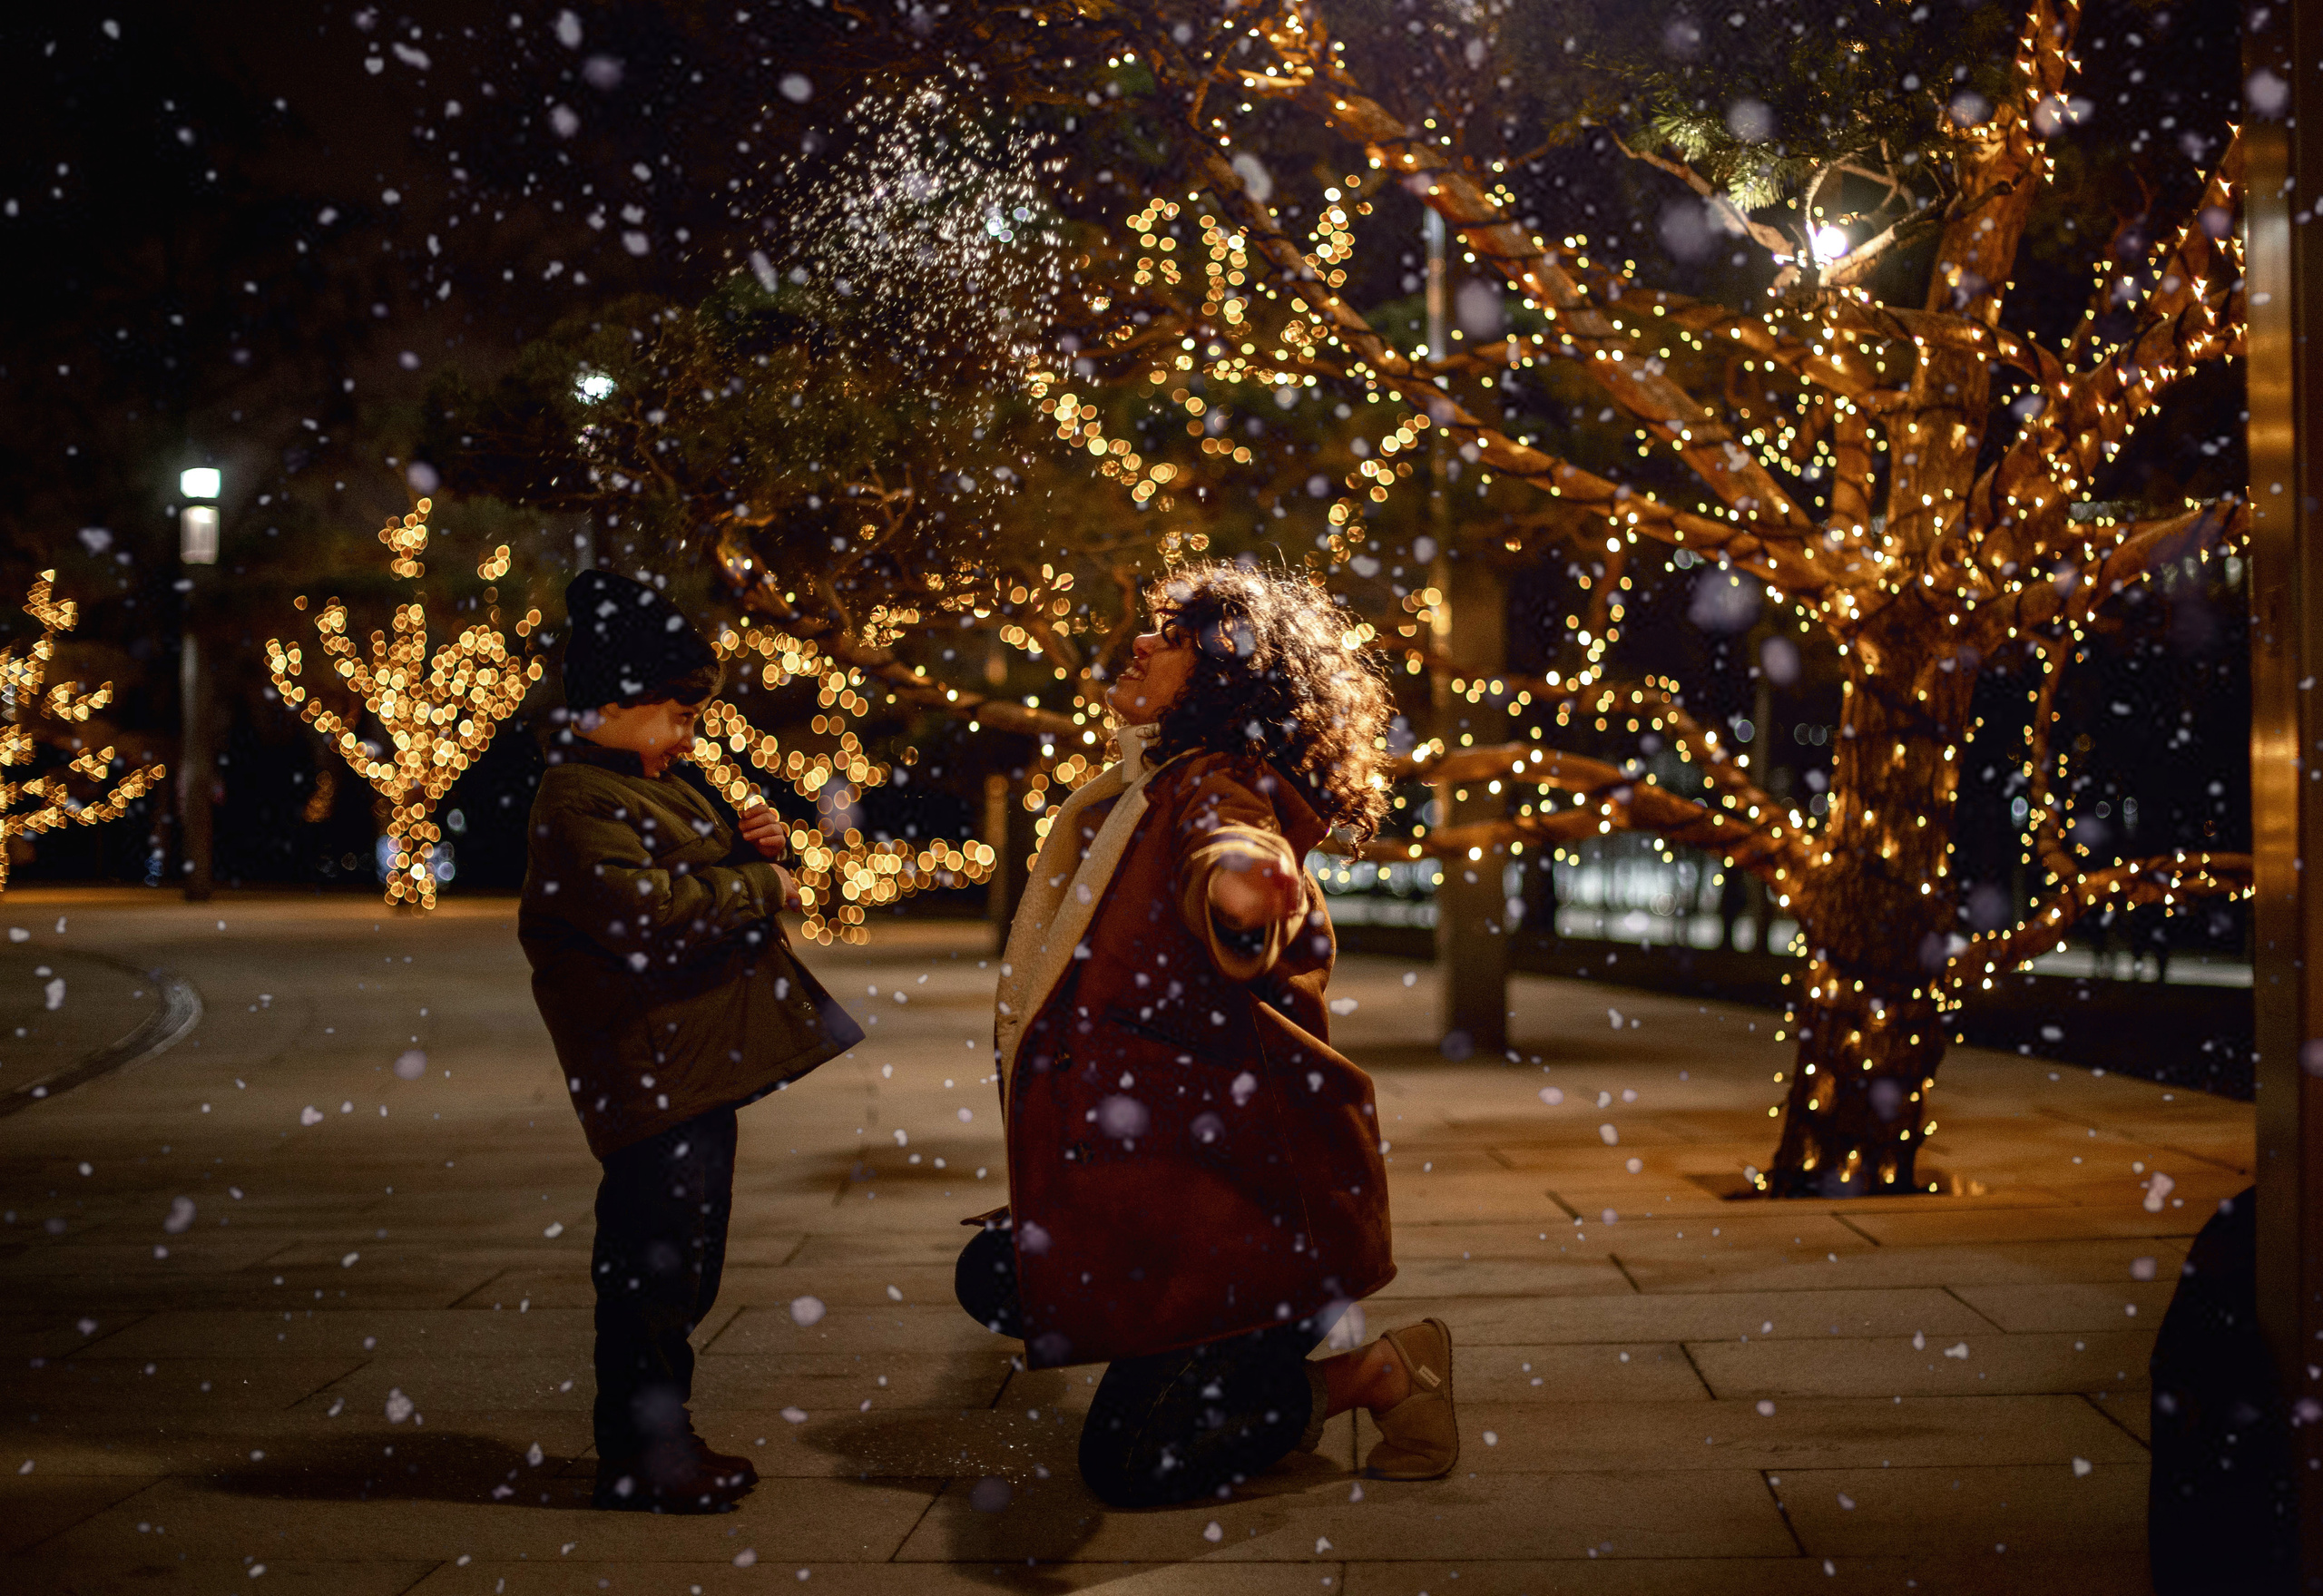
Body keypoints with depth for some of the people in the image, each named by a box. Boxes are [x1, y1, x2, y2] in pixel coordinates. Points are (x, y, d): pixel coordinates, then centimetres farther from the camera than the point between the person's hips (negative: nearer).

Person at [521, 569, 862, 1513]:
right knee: (653, 1266, -5)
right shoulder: (579, 805, -14)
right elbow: (650, 914, -26)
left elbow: (698, 881, 28)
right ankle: (637, 1458, 5)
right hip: (652, 1073, -11)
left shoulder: (653, 789, 19)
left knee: (681, 1265, 17)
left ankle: (660, 1436, 27)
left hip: (697, 1069, 11)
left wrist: (747, 850, 6)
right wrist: (762, 885, -14)